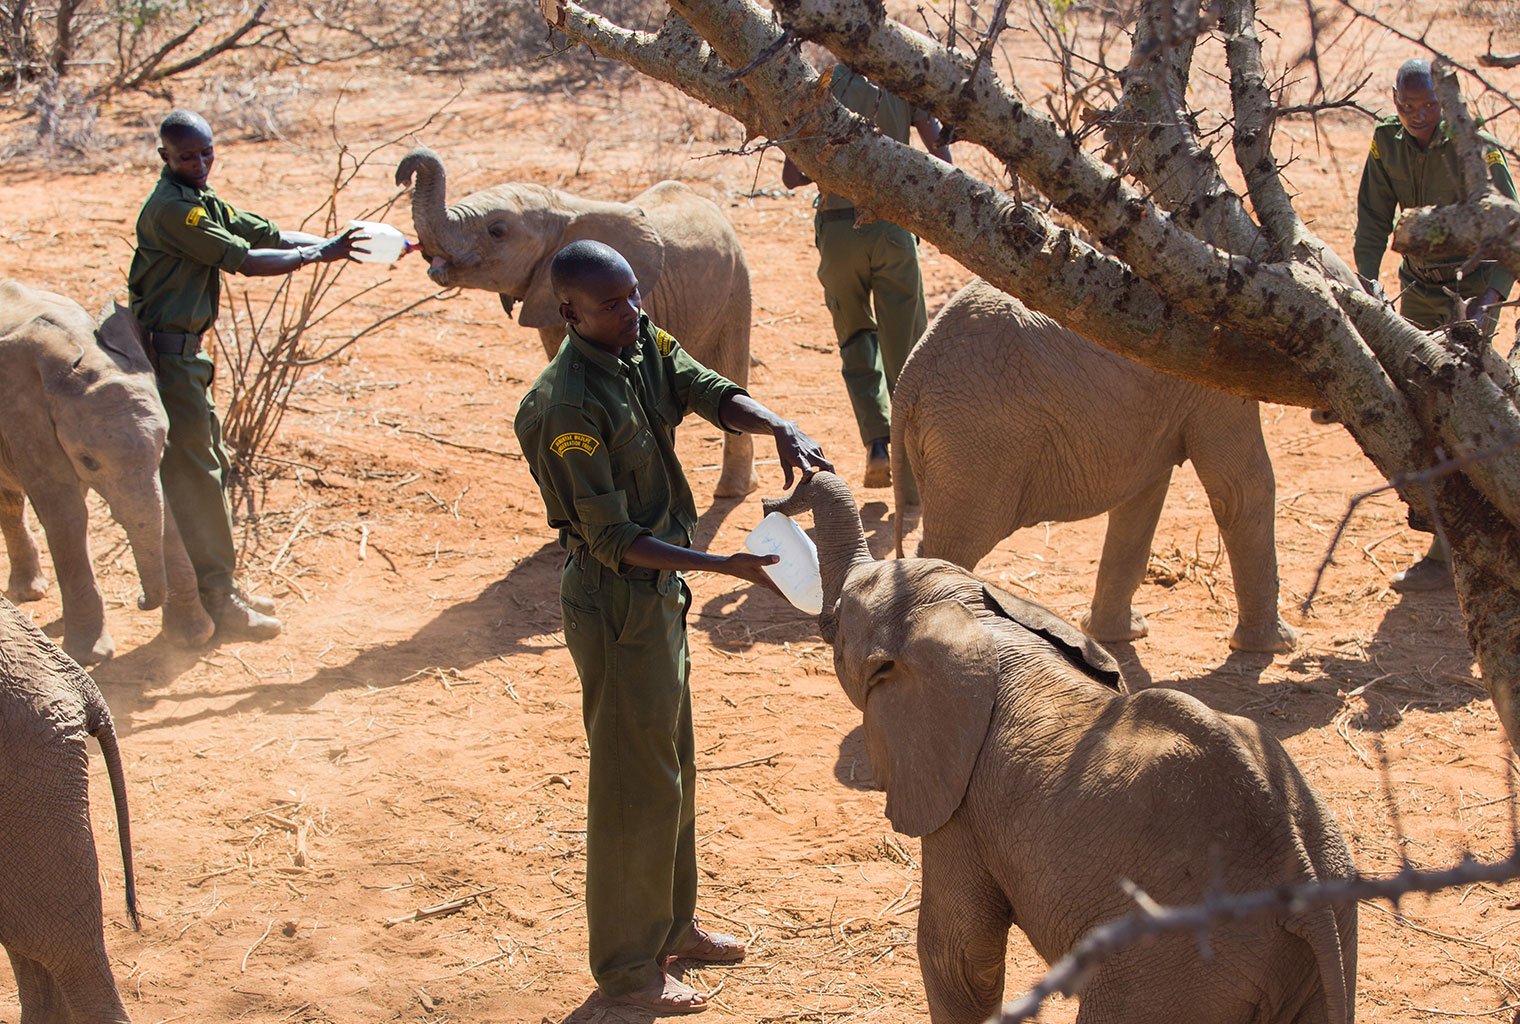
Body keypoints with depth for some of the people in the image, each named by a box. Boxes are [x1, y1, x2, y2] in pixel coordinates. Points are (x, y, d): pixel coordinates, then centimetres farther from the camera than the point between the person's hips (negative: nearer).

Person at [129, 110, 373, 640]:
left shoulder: (202, 202, 13)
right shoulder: (171, 208, -18)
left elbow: (266, 234, 12)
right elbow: (244, 260, -20)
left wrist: (333, 244, 0)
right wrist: (318, 254, -13)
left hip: (187, 352, 10)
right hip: (168, 353, -10)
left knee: (209, 467, 16)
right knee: (194, 474, -7)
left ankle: (219, 584, 27)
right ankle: (215, 602, -3)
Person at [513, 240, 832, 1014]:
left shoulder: (645, 344, -1)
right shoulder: (569, 407, -25)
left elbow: (711, 394, -11)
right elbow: (612, 540, -24)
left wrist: (781, 429, -32)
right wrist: (725, 566, -28)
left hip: (660, 585, 9)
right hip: (614, 600, -9)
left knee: (673, 766, 21)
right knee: (635, 783, 2)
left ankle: (670, 924, 38)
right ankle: (626, 967, 15)